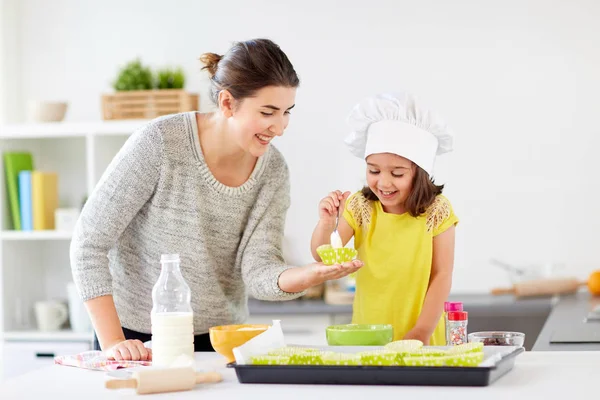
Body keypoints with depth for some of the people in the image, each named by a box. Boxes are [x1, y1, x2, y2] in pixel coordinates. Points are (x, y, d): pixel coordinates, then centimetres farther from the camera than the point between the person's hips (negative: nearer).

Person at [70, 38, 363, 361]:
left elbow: (258, 271, -12)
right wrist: (113, 343, -20)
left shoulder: (273, 171, -4)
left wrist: (310, 275, -32)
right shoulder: (160, 143, -18)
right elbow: (89, 241, -16)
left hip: (218, 340, 3)